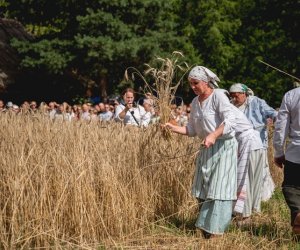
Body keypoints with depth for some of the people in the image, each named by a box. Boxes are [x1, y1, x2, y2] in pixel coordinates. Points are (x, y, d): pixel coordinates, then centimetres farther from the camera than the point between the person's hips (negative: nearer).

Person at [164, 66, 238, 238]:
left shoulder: (218, 97, -13)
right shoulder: (195, 102, 10)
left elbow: (230, 120, -24)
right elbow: (192, 130, 14)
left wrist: (213, 135, -36)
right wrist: (174, 128, -1)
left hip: (224, 146, -8)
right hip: (207, 149, 8)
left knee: (219, 189, -9)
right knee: (203, 189, 9)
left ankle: (215, 230, -6)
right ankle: (206, 225, 21)